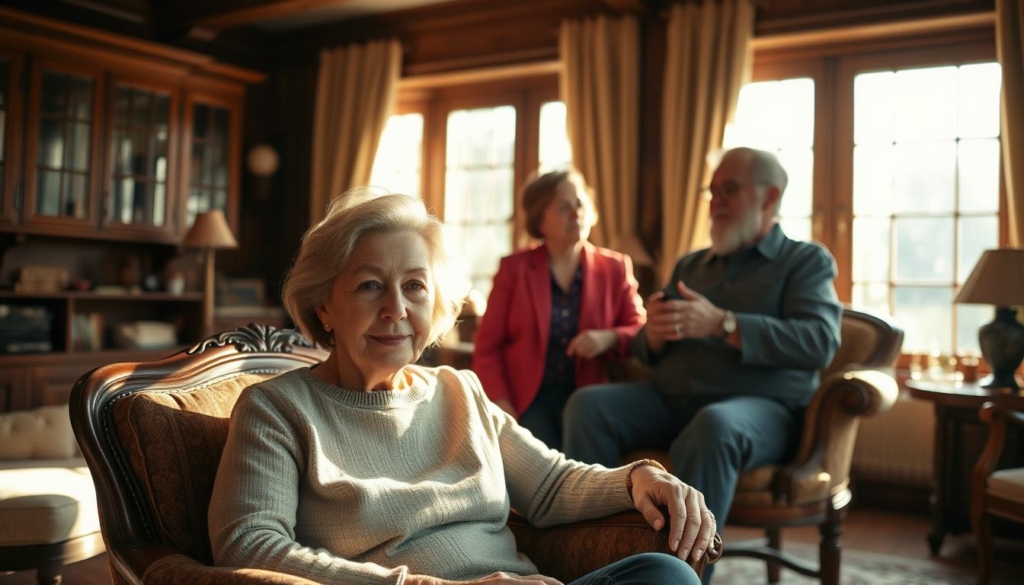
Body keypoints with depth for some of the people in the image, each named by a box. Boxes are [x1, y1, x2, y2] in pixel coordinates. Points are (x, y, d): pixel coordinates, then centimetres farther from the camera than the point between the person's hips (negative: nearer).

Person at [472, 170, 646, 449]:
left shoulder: (614, 268, 9)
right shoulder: (514, 268, 6)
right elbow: (487, 345, 5)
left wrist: (610, 338, -14)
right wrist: (501, 406, -7)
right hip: (527, 399, -1)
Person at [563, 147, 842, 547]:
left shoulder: (806, 260, 7)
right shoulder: (689, 265, 22)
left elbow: (820, 341, -11)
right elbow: (649, 352, 20)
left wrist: (722, 324, -20)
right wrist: (653, 334, -7)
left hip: (762, 406, -5)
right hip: (670, 400, 5)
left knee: (713, 425, -38)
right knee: (589, 404, -19)